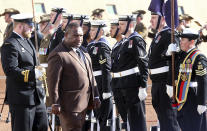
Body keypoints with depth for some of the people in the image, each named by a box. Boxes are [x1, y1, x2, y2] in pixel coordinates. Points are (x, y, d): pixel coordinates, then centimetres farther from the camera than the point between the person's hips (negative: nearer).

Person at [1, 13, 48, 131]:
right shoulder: (10, 45, -15)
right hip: (22, 99, -9)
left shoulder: (27, 41, 16)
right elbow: (11, 71, -25)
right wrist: (34, 73, -30)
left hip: (37, 97, 9)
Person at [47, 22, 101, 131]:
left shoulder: (83, 52, 14)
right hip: (70, 105, -9)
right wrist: (55, 104, -18)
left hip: (84, 104, 9)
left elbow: (90, 76, 20)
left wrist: (95, 96, 16)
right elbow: (53, 81, -16)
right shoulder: (58, 55, -14)